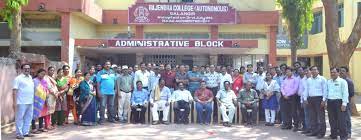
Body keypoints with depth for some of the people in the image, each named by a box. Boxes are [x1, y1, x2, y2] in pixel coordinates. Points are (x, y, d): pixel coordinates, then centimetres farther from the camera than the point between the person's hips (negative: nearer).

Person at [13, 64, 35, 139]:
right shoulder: (18, 78, -6)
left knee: (28, 118, 11)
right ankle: (19, 133, 8)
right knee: (19, 118, 1)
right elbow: (14, 91, -10)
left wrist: (33, 99, 16)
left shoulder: (30, 77, 14)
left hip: (30, 102, 7)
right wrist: (14, 102, -16)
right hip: (21, 102, -7)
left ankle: (25, 132, 20)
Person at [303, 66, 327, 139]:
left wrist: (323, 100, -12)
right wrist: (305, 98, 7)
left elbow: (324, 90, -5)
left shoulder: (322, 79, 0)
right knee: (312, 116, 9)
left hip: (319, 98, -5)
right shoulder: (308, 80, 15)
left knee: (320, 116, -2)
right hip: (310, 99, 5)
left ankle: (321, 132, 4)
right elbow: (306, 90, 16)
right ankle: (313, 131, 17)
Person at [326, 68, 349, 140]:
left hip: (339, 102, -5)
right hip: (330, 102, 5)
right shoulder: (328, 82, 15)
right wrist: (324, 100, 6)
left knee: (341, 120, -3)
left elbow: (345, 93, -8)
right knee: (332, 120, 10)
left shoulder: (342, 81, -2)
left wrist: (344, 104, -14)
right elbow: (326, 92, 18)